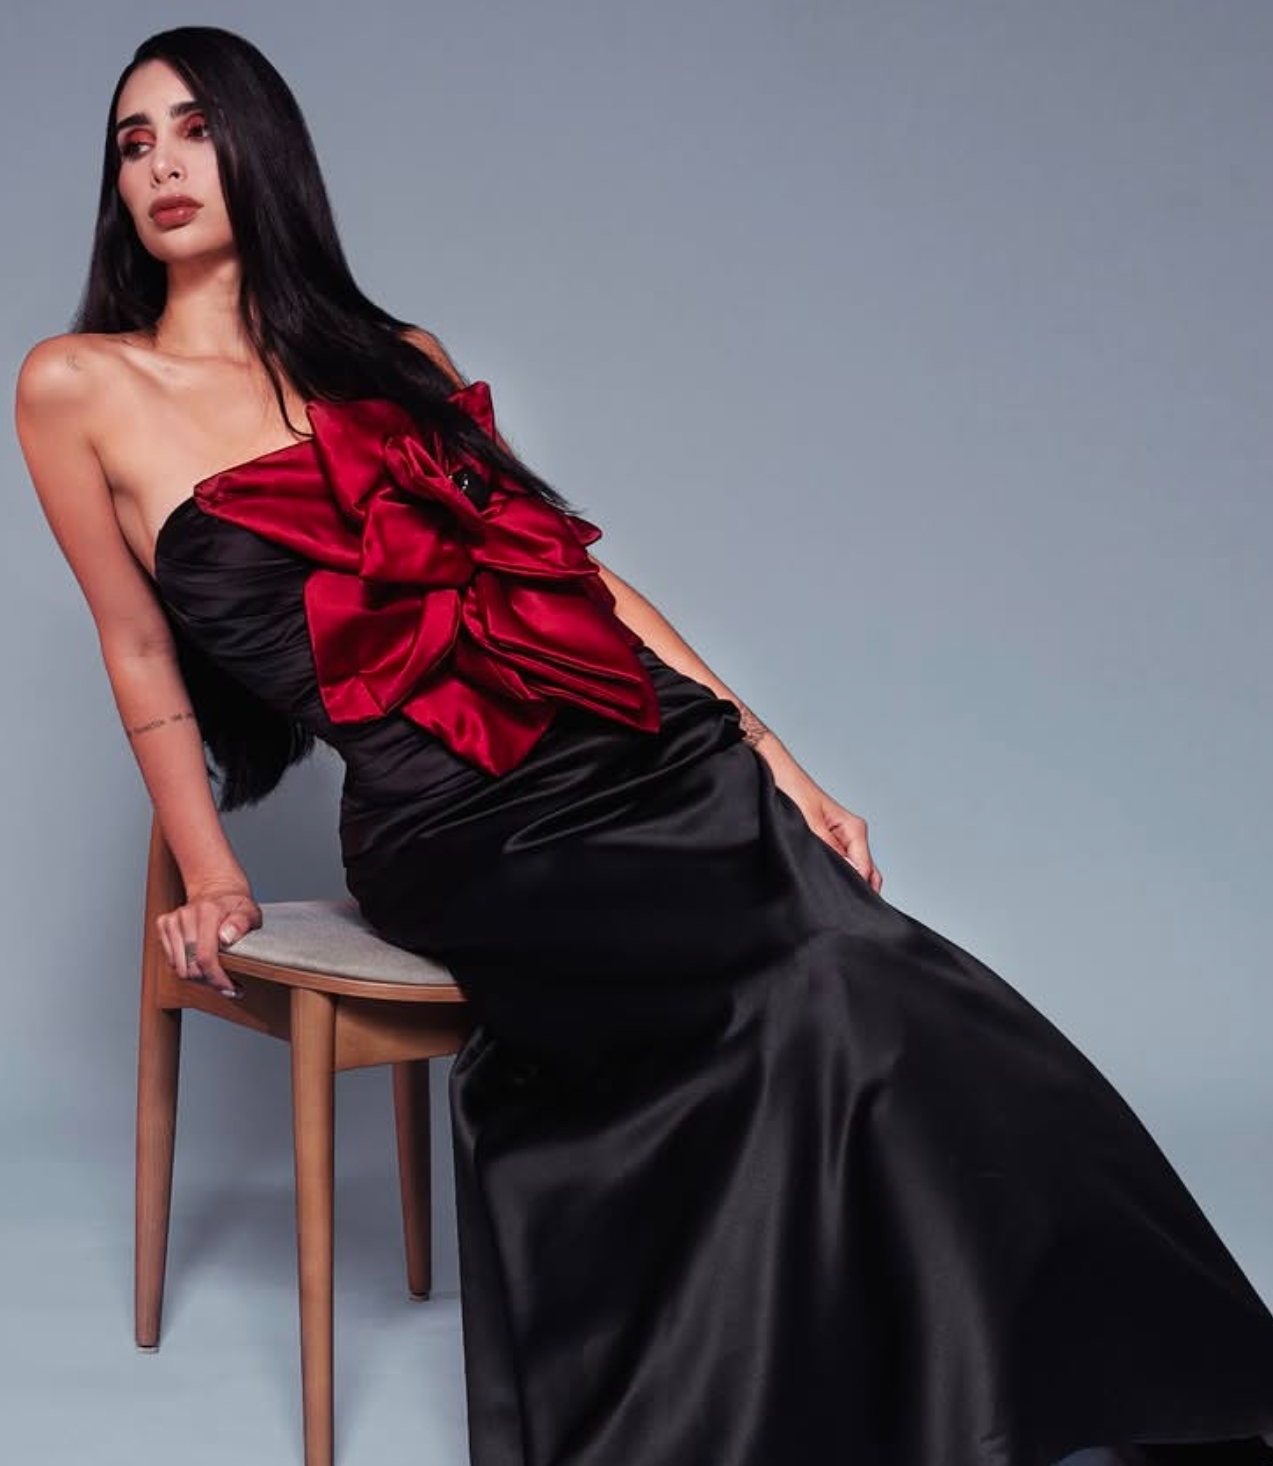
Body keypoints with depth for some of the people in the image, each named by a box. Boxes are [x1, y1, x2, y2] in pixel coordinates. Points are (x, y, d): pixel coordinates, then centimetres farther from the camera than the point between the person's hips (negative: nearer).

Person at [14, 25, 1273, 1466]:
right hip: (450, 828, -4)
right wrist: (209, 878, 5)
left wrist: (769, 750, 8)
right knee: (812, 994, -28)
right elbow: (140, 652, 12)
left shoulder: (397, 357, 19)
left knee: (906, 1005, -19)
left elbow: (568, 560, 15)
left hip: (639, 748, 4)